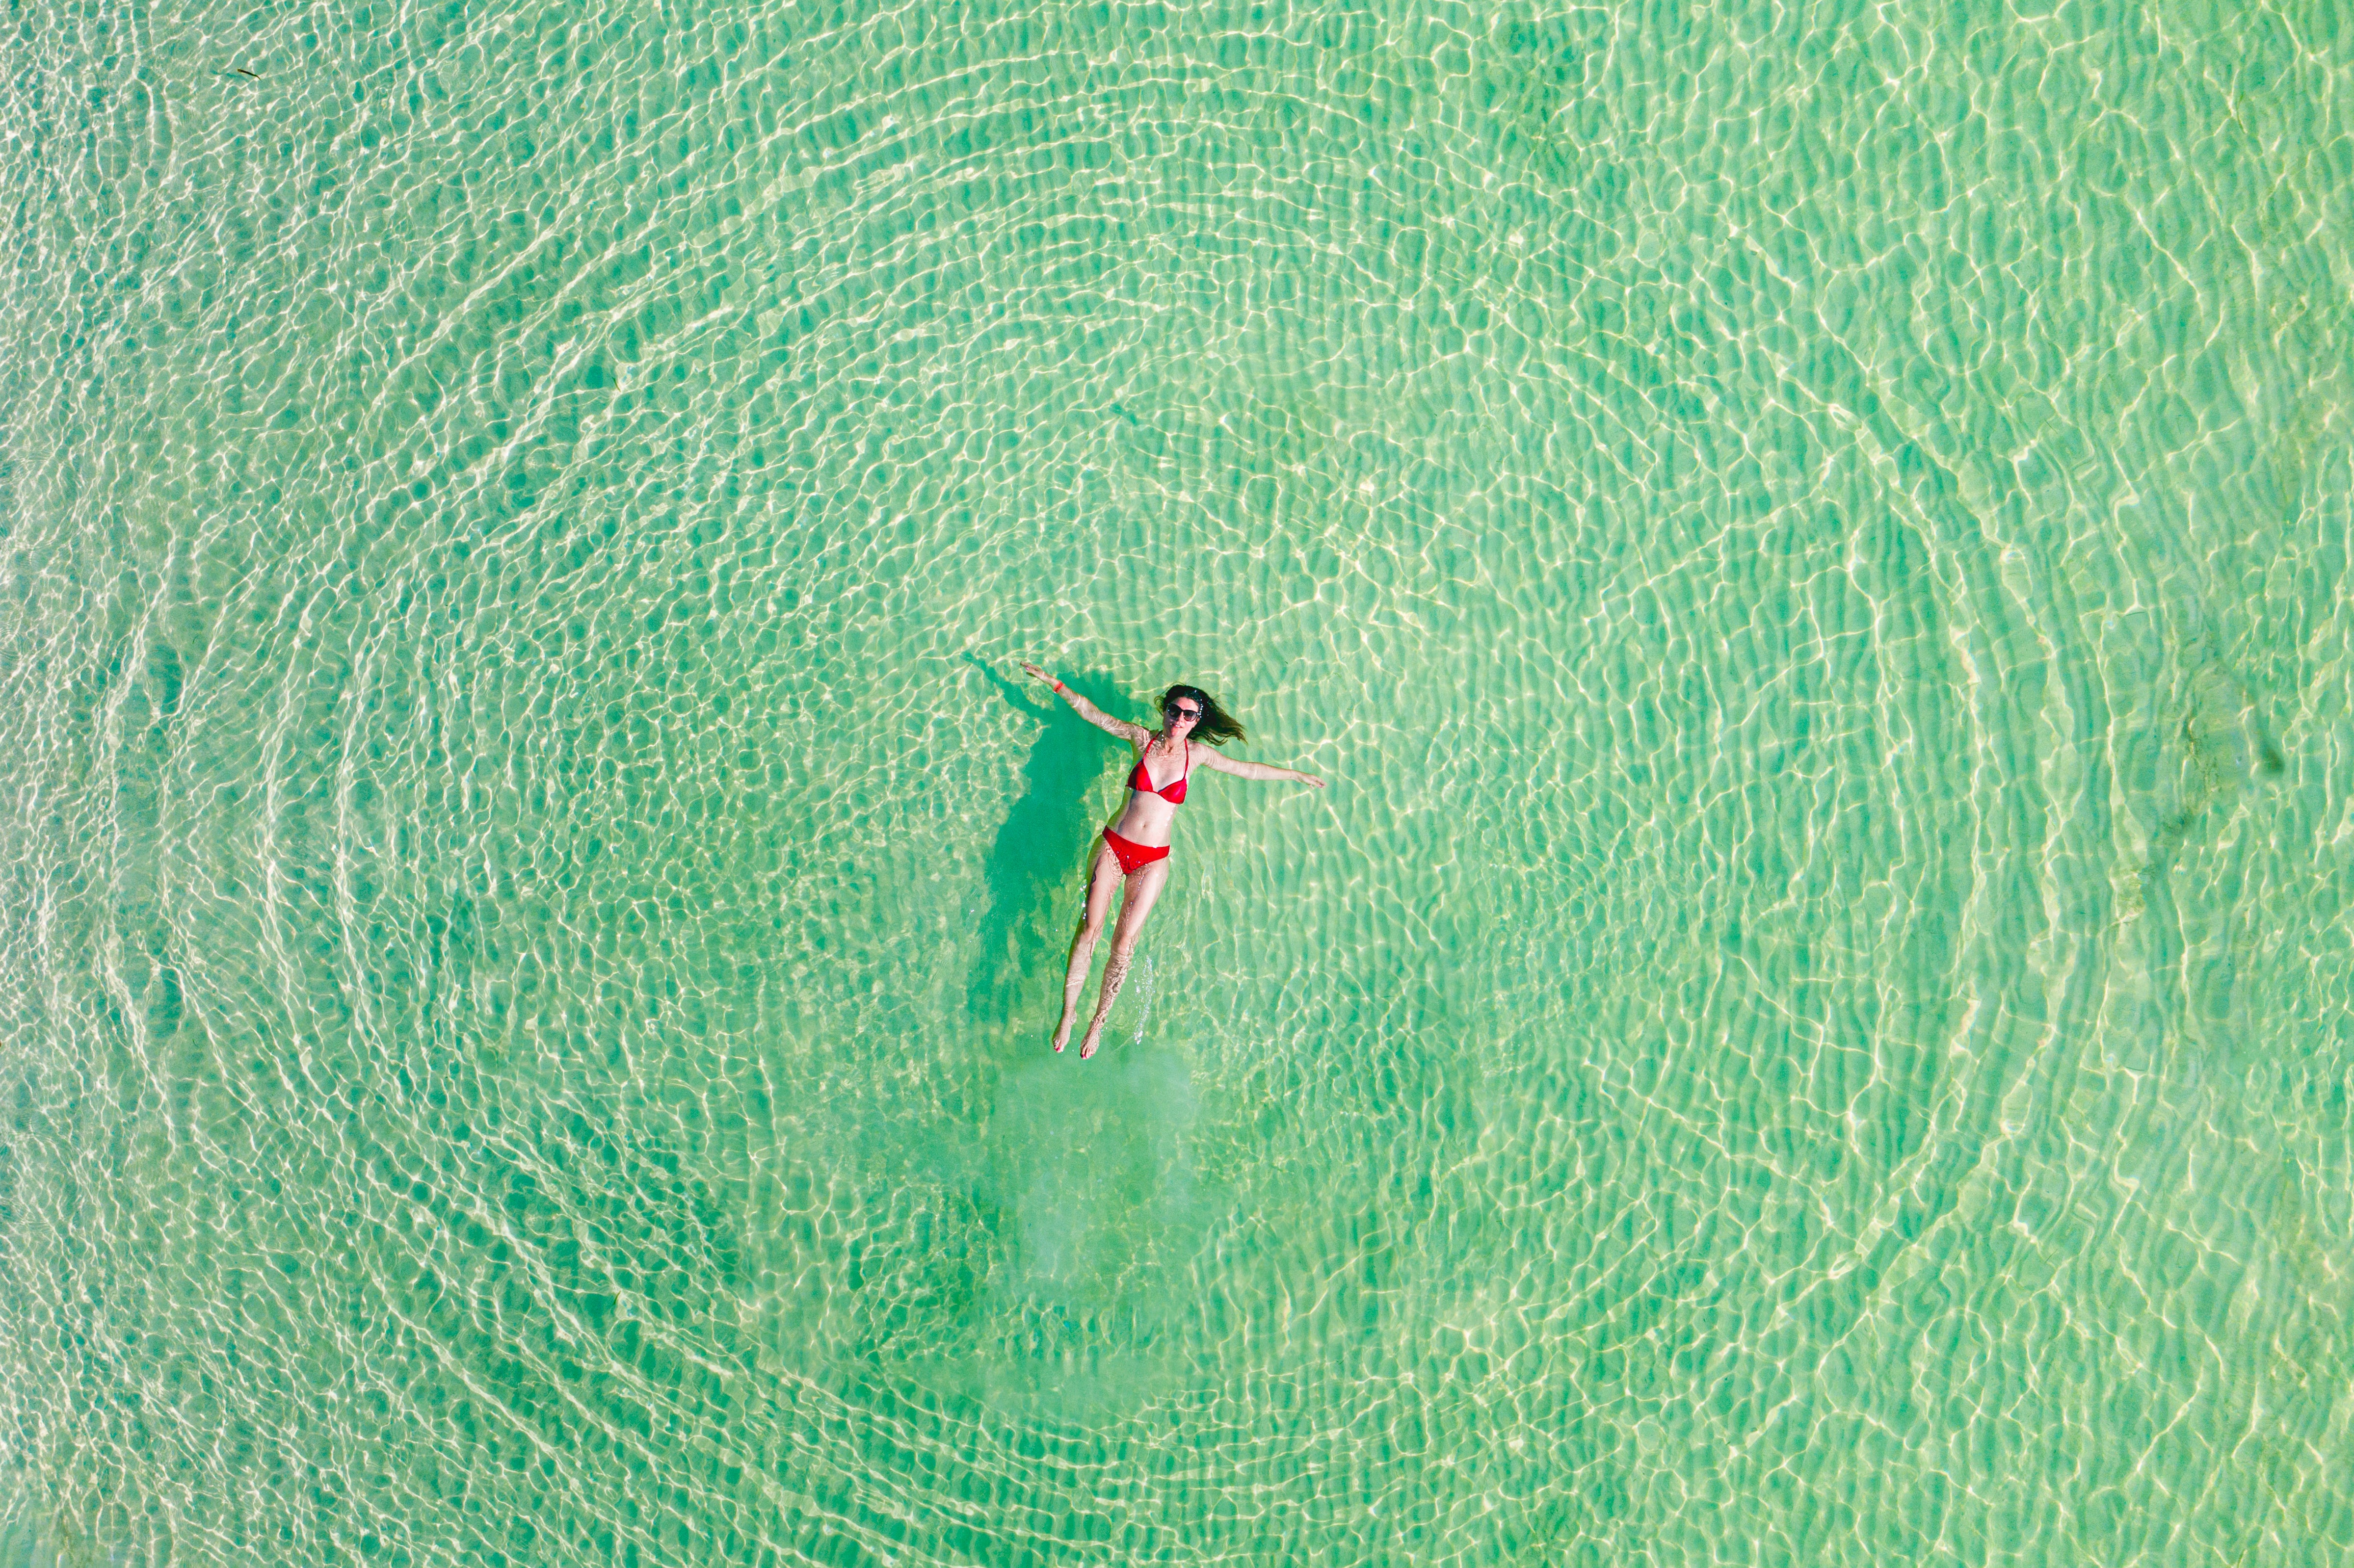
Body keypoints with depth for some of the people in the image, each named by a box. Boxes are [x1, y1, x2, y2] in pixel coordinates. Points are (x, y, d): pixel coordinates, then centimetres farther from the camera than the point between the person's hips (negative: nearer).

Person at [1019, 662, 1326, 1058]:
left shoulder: (1196, 754, 3)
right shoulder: (1143, 739, 1)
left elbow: (1248, 770, 15)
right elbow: (1093, 714, 8)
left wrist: (1297, 775, 21)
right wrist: (1053, 682, 7)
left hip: (1153, 861, 0)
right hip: (1114, 847, 0)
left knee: (1124, 944, -4)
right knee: (1090, 929, -9)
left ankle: (1098, 1022, 11)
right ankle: (1068, 1014, 5)